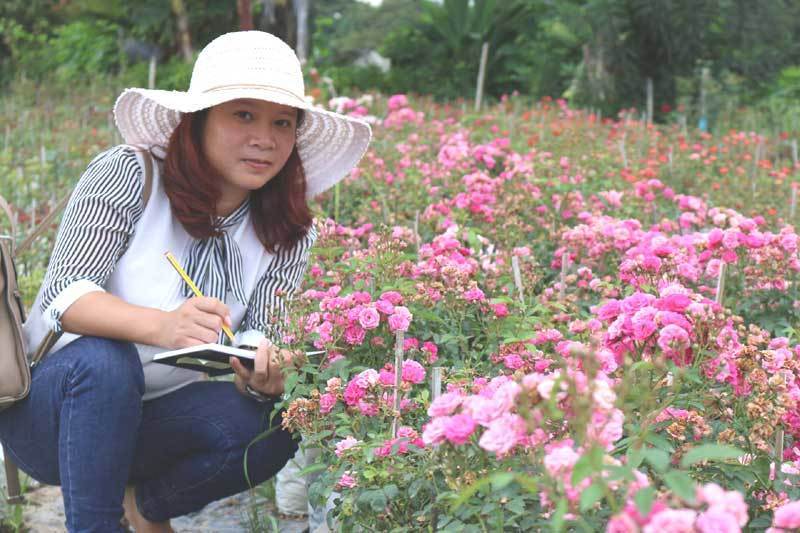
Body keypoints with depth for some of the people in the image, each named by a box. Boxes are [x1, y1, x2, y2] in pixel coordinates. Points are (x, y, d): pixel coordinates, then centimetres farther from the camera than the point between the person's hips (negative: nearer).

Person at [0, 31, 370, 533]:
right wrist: (162, 326, -44)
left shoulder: (289, 236, -3)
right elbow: (63, 293, -24)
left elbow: (258, 342, -8)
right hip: (48, 408, -4)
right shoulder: (127, 174, -15)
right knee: (104, 360, -35)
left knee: (270, 427, -23)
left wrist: (264, 377, -34)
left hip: (156, 422, 4)